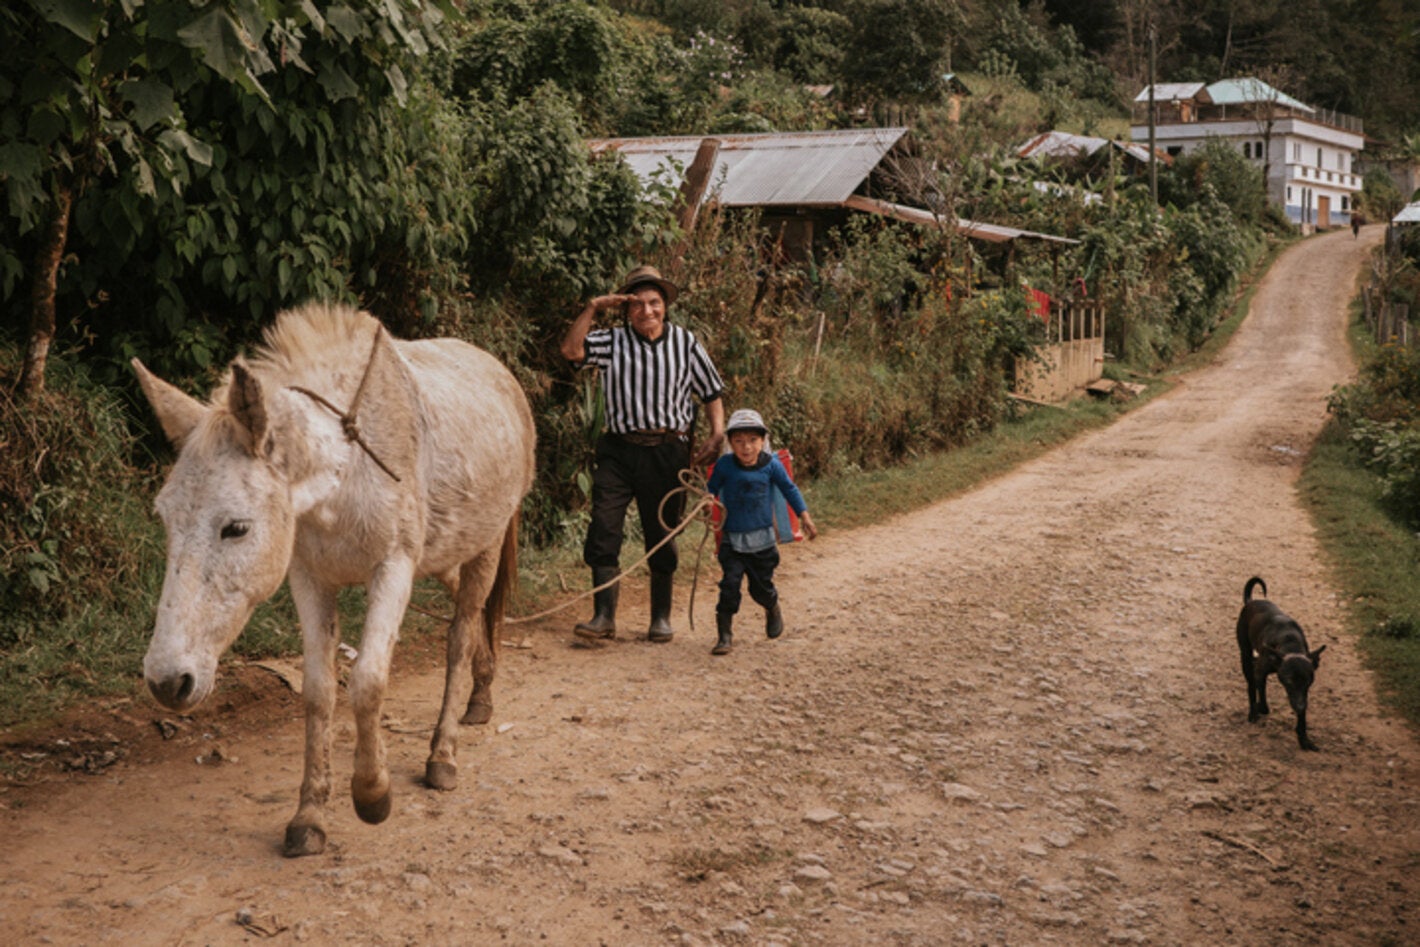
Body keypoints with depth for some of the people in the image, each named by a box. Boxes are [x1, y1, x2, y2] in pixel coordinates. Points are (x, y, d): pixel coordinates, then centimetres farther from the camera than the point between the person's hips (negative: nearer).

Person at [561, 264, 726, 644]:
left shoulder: (685, 342, 7)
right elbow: (571, 350, -11)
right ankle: (604, 616, -2)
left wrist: (717, 435, 0)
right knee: (603, 529, -8)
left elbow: (711, 392, 13)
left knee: (662, 535, 7)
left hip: (667, 451, 0)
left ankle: (661, 617, 19)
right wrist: (592, 308, -12)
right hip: (619, 450, 0)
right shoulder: (613, 342, 5)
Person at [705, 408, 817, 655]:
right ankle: (724, 635, -4)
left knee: (761, 587, 11)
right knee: (730, 584, -14)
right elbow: (711, 488, 4)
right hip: (732, 540, -1)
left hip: (762, 539, 1)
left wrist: (805, 517, 6)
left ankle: (774, 610, 46)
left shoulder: (771, 465, -8)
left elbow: (789, 489, 5)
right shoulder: (724, 465, -10)